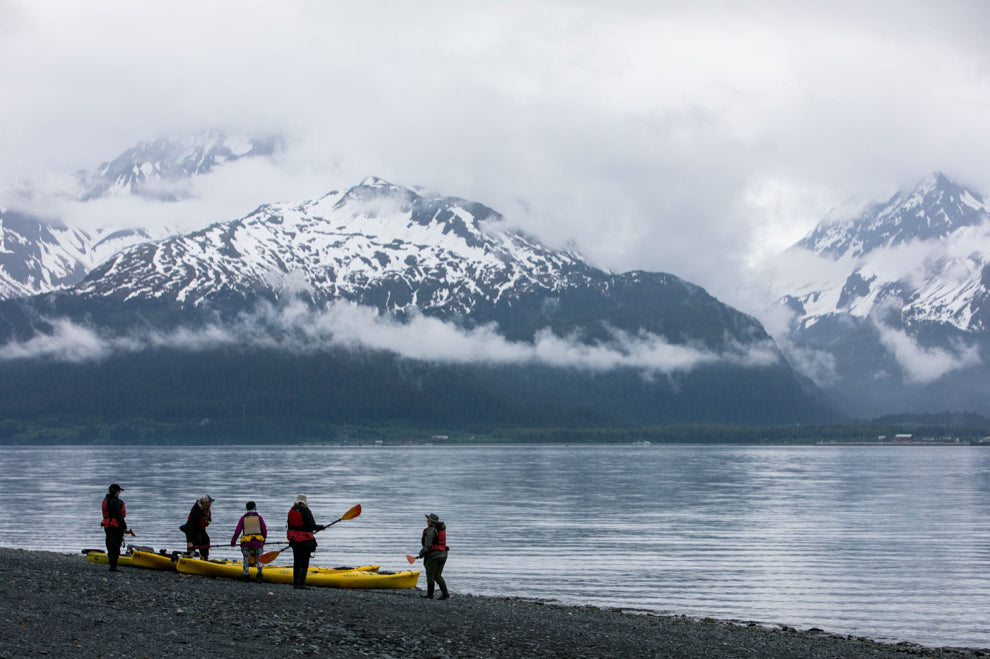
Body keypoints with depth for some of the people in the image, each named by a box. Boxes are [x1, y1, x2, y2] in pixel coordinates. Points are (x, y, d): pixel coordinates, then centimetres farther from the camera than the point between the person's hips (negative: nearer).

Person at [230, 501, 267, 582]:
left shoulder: (243, 518, 7)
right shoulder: (259, 517, 6)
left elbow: (237, 531, 5)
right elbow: (264, 530, 6)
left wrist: (233, 541, 15)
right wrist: (263, 539, 23)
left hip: (246, 542, 0)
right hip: (258, 541, 0)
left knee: (246, 559, 11)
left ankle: (246, 575, 10)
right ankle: (259, 573, -7)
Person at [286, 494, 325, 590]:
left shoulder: (291, 511, 4)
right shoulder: (306, 511, -14)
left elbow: (290, 527, 10)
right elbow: (312, 526, -17)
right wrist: (321, 527, 0)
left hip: (294, 541, 6)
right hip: (305, 542, -6)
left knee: (296, 562, 17)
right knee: (304, 563, 0)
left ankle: (295, 583, 20)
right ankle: (301, 584, -5)